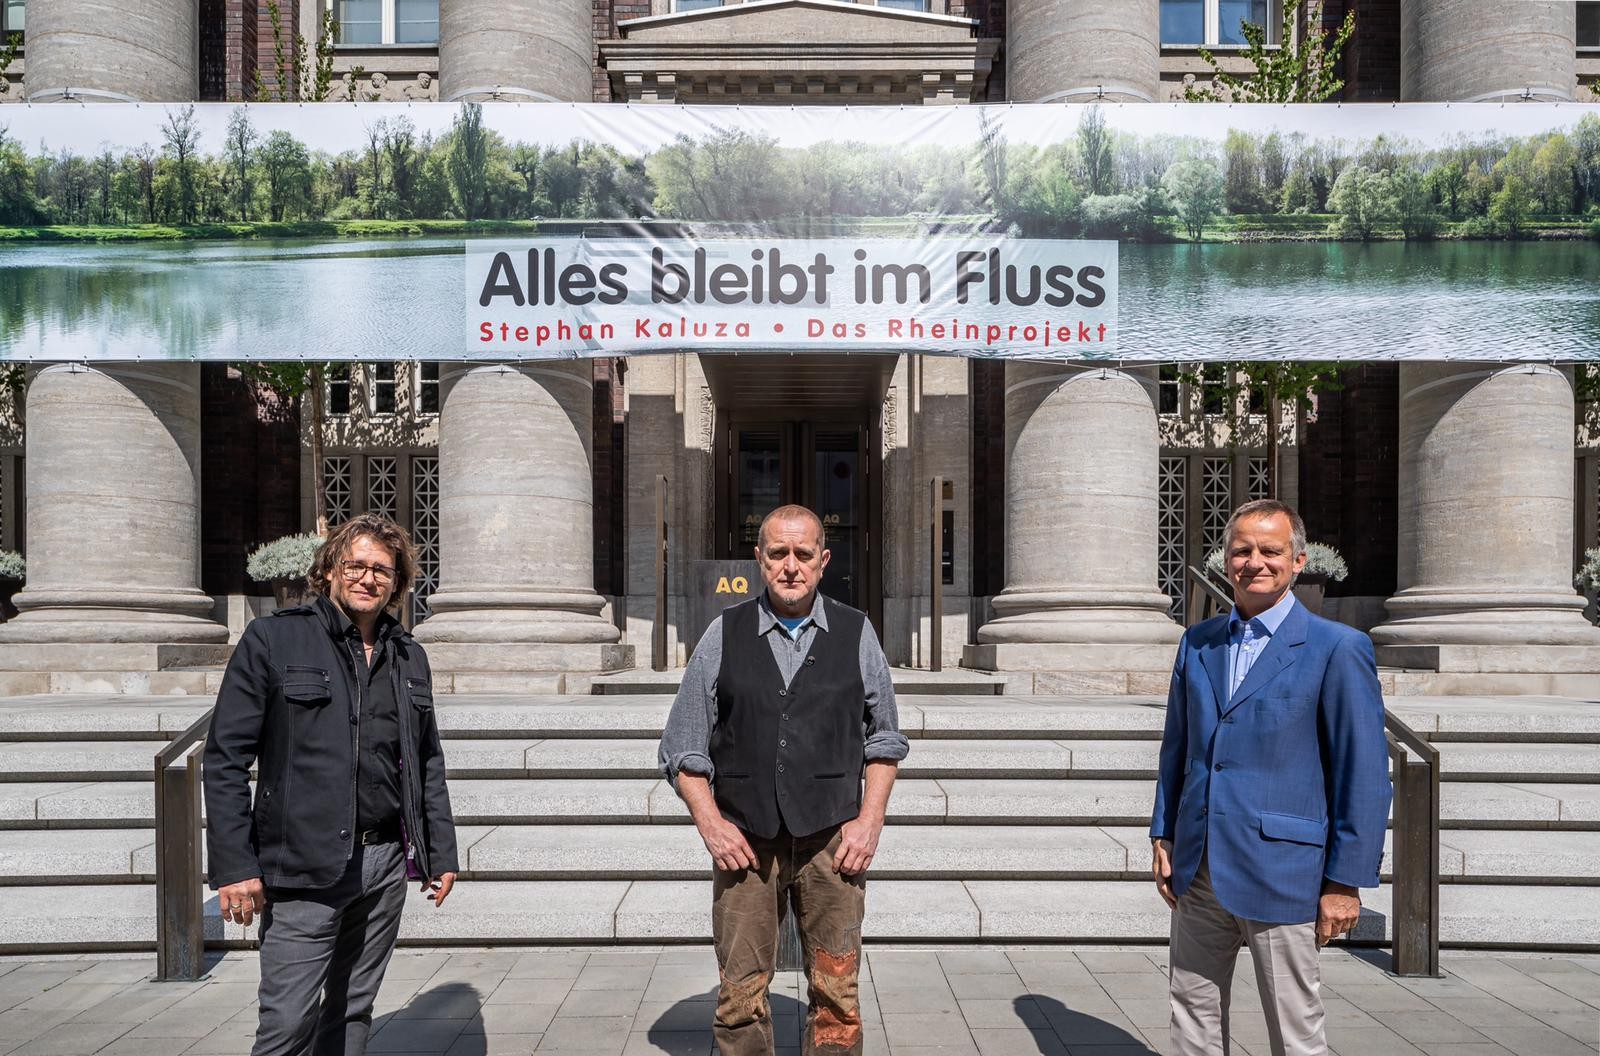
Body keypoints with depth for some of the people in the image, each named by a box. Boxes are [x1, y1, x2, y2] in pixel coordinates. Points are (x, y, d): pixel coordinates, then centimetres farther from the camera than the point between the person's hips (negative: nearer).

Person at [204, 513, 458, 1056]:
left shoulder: (408, 656, 12)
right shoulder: (272, 639, -3)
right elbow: (226, 758, -6)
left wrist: (441, 852, 12)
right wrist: (234, 866, -11)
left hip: (386, 863, 5)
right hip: (305, 866, -5)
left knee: (353, 1012, 13)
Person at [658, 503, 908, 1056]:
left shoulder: (856, 633, 4)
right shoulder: (724, 634, 3)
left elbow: (885, 739, 11)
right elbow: (683, 746, 7)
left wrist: (869, 821, 1)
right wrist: (711, 825, -3)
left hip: (832, 841, 0)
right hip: (744, 841, 0)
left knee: (837, 994, 5)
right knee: (741, 997, 4)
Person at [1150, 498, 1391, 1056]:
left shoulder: (1338, 649, -8)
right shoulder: (1197, 643, 9)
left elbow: (1365, 777, -9)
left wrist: (1346, 881, -10)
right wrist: (1164, 834, 11)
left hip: (1279, 874, -5)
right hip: (1198, 872, 5)